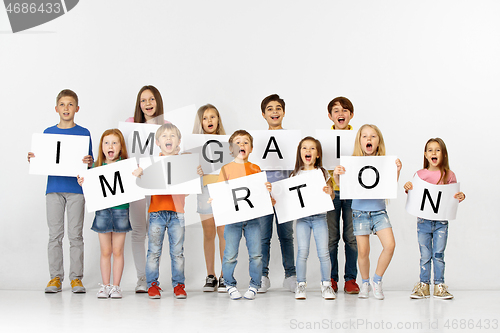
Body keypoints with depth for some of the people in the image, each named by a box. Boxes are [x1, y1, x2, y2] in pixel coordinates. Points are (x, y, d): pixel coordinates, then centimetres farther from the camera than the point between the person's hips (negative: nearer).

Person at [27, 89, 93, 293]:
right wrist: (33, 160, -7)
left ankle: (76, 277, 6)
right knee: (55, 234, 2)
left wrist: (89, 163, -17)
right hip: (54, 189, 2)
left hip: (76, 189, -2)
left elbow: (90, 163, 5)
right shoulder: (48, 133, 10)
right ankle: (55, 277, 9)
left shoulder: (84, 133, 5)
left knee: (76, 234, 0)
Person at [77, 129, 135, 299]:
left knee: (117, 251, 5)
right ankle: (105, 286, 15)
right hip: (102, 210, 1)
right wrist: (83, 183, -9)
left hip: (121, 210, -1)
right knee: (105, 251, 7)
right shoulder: (96, 166, 5)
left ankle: (116, 286, 12)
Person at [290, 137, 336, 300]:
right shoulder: (295, 175, 7)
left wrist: (329, 192, -13)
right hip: (302, 217, 0)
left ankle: (326, 285, 7)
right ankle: (301, 285, 5)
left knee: (323, 252, -4)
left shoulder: (322, 173, 6)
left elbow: (331, 194, 10)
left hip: (319, 216, 0)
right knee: (302, 251, -5)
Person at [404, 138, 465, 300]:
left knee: (438, 254, 0)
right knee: (425, 255, 4)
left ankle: (439, 286, 9)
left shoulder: (449, 176, 1)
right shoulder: (420, 174, 3)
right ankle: (423, 285, 13)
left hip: (441, 221, -1)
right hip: (423, 220, 1)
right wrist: (408, 189, -8)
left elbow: (453, 198, 8)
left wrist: (461, 197, -12)